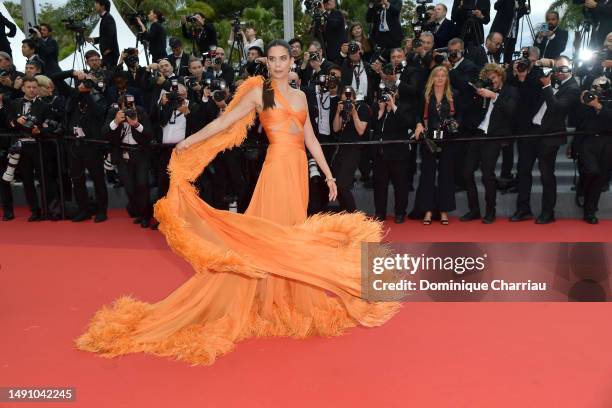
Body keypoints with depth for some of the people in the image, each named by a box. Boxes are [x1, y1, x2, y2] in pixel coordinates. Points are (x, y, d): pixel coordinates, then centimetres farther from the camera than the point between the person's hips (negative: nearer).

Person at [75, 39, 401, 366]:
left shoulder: (300, 96, 17)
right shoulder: (258, 92, 2)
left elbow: (311, 138, 17)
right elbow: (224, 121, -2)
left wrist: (328, 173, 14)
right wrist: (188, 142, -8)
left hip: (299, 169, 6)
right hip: (278, 168, -5)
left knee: (292, 235, 10)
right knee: (272, 235, -4)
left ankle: (289, 298, 21)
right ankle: (269, 301, 7)